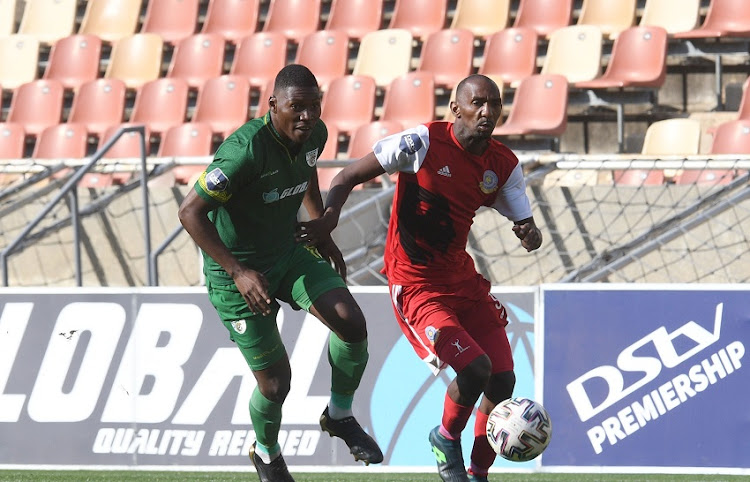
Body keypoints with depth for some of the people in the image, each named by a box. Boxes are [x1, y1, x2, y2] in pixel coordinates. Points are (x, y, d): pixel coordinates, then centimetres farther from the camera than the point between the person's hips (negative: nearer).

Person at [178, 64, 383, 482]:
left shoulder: (314, 134, -8)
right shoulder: (247, 149, -31)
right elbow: (191, 212, -28)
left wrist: (322, 233, 16)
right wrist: (239, 272, -32)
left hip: (289, 251, 6)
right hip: (237, 269, -6)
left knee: (352, 323, -16)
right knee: (275, 382, -2)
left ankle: (340, 416, 11)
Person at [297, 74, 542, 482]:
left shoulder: (504, 166, 0)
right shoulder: (423, 143, -16)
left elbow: (525, 224, 7)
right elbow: (348, 176, -10)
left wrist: (530, 235, -18)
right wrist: (329, 216, -27)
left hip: (463, 280, 7)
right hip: (416, 287, -6)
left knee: (502, 380, 0)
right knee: (474, 368, -22)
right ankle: (446, 439, 9)